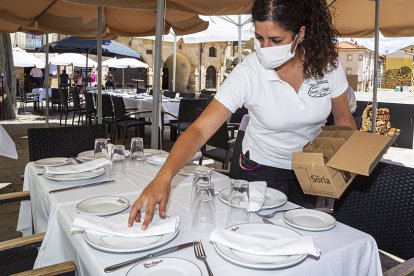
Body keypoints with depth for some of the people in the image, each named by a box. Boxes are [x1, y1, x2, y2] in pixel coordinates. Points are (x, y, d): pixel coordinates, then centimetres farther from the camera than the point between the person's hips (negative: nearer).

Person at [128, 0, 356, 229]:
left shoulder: (327, 64, -19)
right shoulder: (247, 73, -27)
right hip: (263, 169, -2)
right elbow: (200, 129, -33)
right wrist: (164, 176, -47)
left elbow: (344, 120, -3)